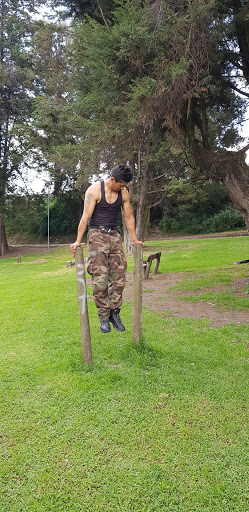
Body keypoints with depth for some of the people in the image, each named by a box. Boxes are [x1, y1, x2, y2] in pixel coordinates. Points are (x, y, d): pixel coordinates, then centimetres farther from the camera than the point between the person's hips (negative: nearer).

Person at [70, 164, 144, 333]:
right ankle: (103, 316, -1)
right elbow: (86, 216, -14)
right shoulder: (94, 190, -9)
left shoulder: (124, 192, 6)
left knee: (119, 276, -3)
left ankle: (114, 313, 7)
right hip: (97, 234, -5)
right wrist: (78, 241, -18)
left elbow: (129, 217, 14)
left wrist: (134, 239, 16)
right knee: (100, 277, -12)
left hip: (114, 235, 5)